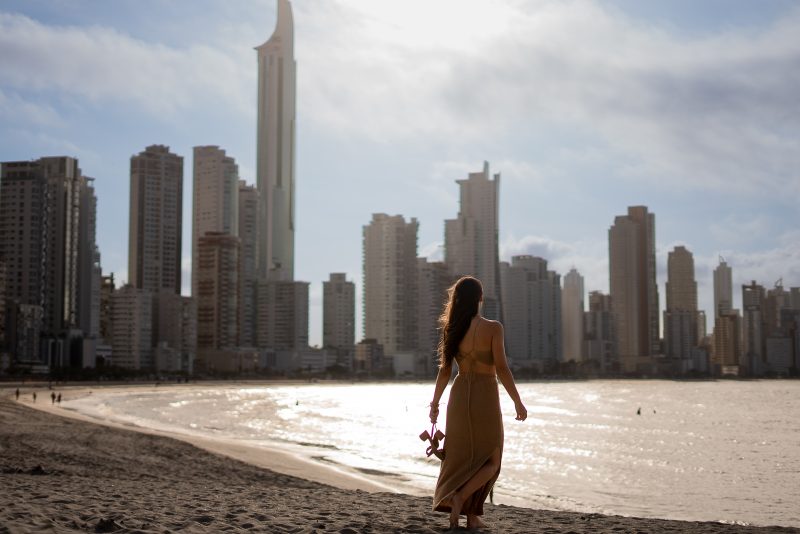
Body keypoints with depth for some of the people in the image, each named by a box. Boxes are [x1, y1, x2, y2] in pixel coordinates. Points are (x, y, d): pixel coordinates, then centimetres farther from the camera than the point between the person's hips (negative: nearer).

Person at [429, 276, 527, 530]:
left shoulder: (452, 329, 1)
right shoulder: (492, 328, -12)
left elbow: (445, 370, 3)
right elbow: (501, 368, -15)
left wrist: (435, 402, 12)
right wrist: (518, 402, -8)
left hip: (460, 395, 4)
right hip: (485, 397, -4)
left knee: (461, 458, 14)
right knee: (491, 461, 10)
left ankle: (471, 515, 8)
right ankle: (460, 496, -13)